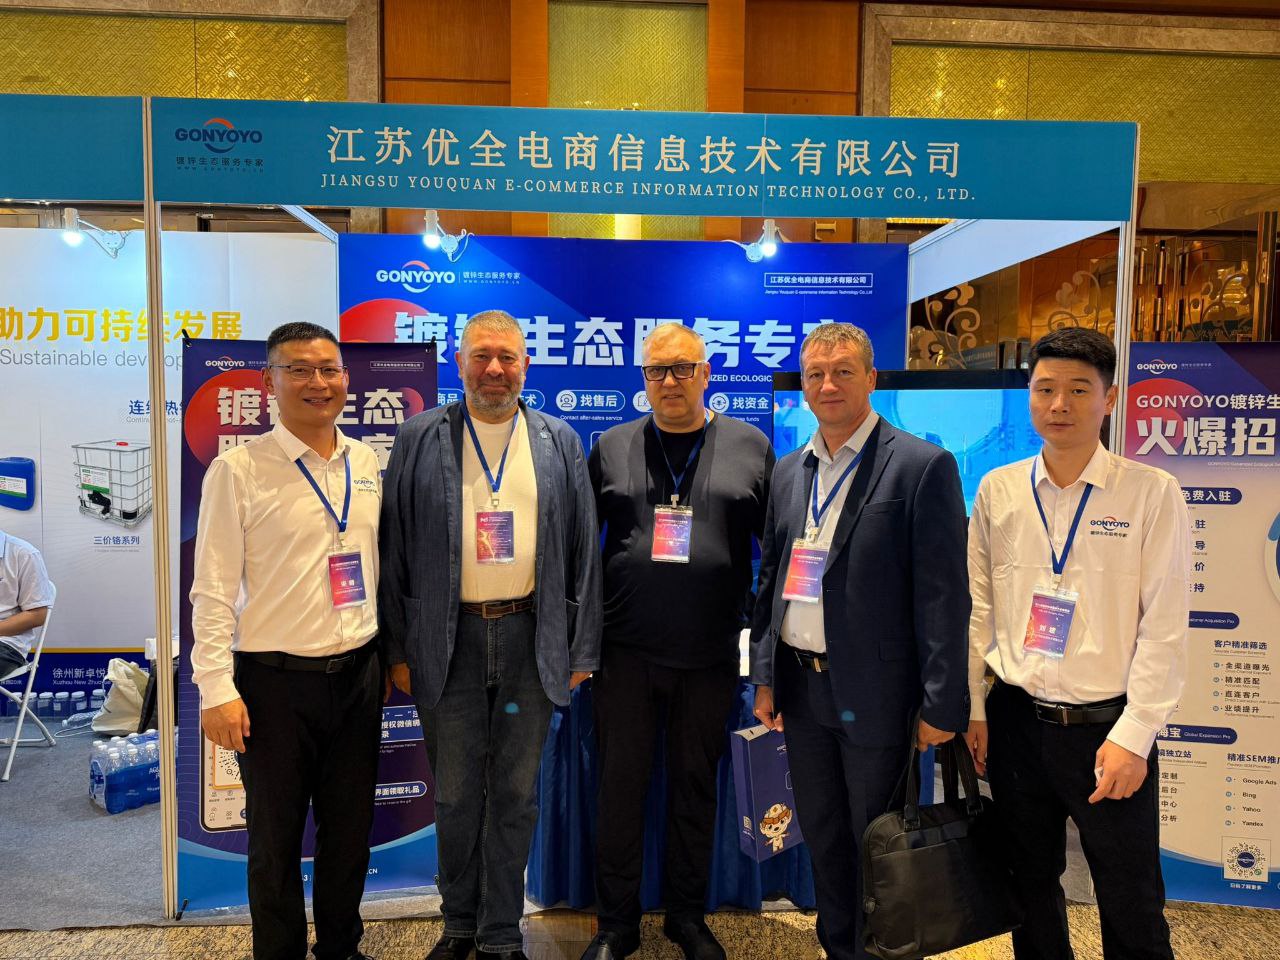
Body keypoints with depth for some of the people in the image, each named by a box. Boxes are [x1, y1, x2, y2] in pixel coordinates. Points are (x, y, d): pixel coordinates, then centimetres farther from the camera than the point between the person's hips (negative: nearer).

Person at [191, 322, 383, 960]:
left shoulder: (368, 464, 6)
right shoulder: (238, 469, -8)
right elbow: (213, 590, -9)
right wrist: (216, 687, -12)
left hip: (358, 674, 4)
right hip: (275, 682, -4)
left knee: (350, 830, 17)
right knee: (275, 838, 12)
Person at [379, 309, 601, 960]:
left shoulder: (559, 443, 5)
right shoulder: (420, 440, 2)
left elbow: (582, 549, 5)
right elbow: (394, 549, 2)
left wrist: (581, 649, 2)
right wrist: (398, 649, 0)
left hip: (531, 638, 1)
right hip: (447, 642, 0)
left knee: (515, 795, 11)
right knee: (455, 795, 11)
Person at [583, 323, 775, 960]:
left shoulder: (751, 447, 4)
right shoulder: (611, 448, 6)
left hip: (711, 656, 0)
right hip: (625, 651, 1)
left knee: (696, 786, 13)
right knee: (621, 785, 8)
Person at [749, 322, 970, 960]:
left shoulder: (922, 466, -10)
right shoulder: (789, 471, 9)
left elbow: (943, 594, -13)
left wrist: (941, 705, -14)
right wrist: (765, 675, 10)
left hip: (874, 691, -6)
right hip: (800, 686, 6)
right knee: (822, 837, 20)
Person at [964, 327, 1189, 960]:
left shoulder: (1152, 493, -7)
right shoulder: (998, 490, 2)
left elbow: (1164, 628, -9)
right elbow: (977, 609, 5)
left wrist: (1134, 736, -12)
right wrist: (971, 708, 3)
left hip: (1108, 729, -2)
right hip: (1015, 720, 3)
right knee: (1031, 889, 18)